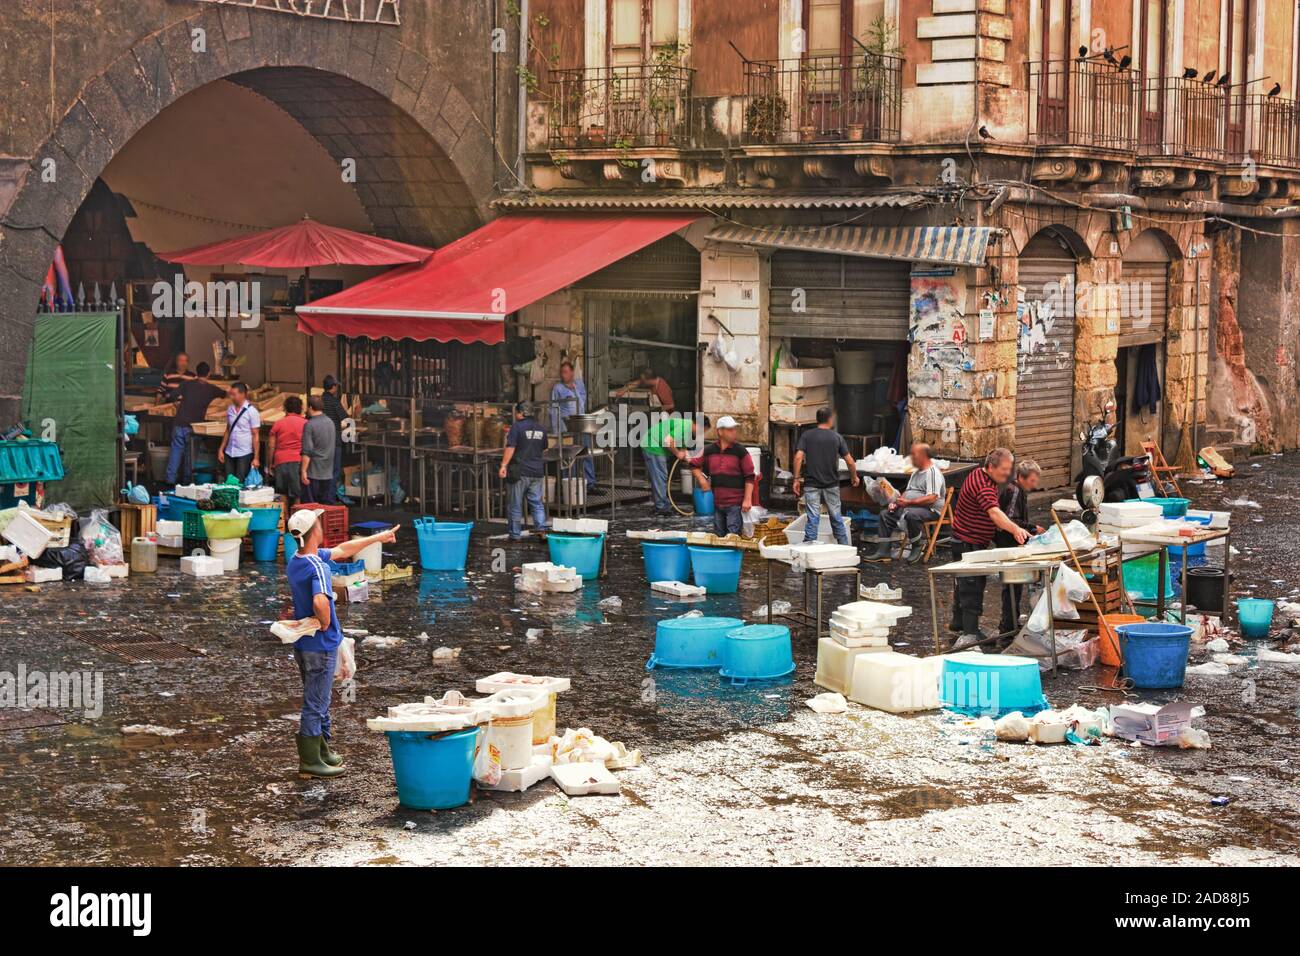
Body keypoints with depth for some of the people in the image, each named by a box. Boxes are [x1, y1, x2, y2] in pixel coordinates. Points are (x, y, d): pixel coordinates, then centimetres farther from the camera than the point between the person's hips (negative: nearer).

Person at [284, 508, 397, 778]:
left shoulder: (295, 561, 5)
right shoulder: (317, 567, -24)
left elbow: (342, 550, 17)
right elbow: (320, 602, -44)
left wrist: (379, 538, 24)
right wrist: (325, 623, -22)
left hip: (302, 643, 9)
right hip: (321, 645, -9)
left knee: (318, 700, 21)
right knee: (316, 704, 0)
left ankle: (322, 750, 32)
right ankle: (310, 761, 8)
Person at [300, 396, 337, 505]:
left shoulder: (310, 425, -13)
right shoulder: (330, 423, 8)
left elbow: (307, 452, -16)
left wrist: (303, 471, -14)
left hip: (313, 473, -6)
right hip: (328, 473, 6)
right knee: (328, 506, 8)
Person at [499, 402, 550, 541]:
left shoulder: (517, 427, -9)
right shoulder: (541, 428, 9)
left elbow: (510, 448, -16)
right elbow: (544, 450, 19)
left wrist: (504, 465, -15)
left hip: (520, 472, -5)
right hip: (537, 471, 5)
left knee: (515, 504, 4)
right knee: (537, 503, 11)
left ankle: (515, 534, 8)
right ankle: (541, 528, -2)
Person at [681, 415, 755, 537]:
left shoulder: (740, 451, -4)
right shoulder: (709, 450, 6)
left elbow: (749, 477, -5)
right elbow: (694, 465, 20)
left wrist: (747, 499, -12)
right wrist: (702, 480, 4)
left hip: (735, 504, -4)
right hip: (717, 503, 4)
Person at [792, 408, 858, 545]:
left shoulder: (806, 436, 0)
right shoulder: (837, 437, 0)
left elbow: (798, 457, -11)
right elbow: (849, 461, -1)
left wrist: (797, 479, -7)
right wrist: (854, 477, 15)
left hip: (812, 484, 0)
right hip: (831, 485, 1)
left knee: (812, 519, -2)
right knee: (836, 518, 12)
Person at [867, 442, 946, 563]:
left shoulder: (933, 472, -13)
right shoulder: (916, 472, 20)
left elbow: (931, 498, -24)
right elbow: (907, 491, 25)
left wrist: (909, 502, -25)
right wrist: (896, 502, 5)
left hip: (930, 510, -10)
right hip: (910, 507, 10)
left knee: (911, 514, -39)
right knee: (885, 514, 0)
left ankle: (918, 548, -19)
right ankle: (883, 551, -4)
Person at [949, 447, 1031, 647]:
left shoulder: (983, 478, 9)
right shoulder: (981, 485, -26)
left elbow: (992, 512, 23)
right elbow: (994, 512, -41)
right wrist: (1015, 529, -55)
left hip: (975, 542, 11)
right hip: (968, 542, -11)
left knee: (965, 583, 21)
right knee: (972, 587, -15)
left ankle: (958, 623, 33)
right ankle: (970, 633, -19)